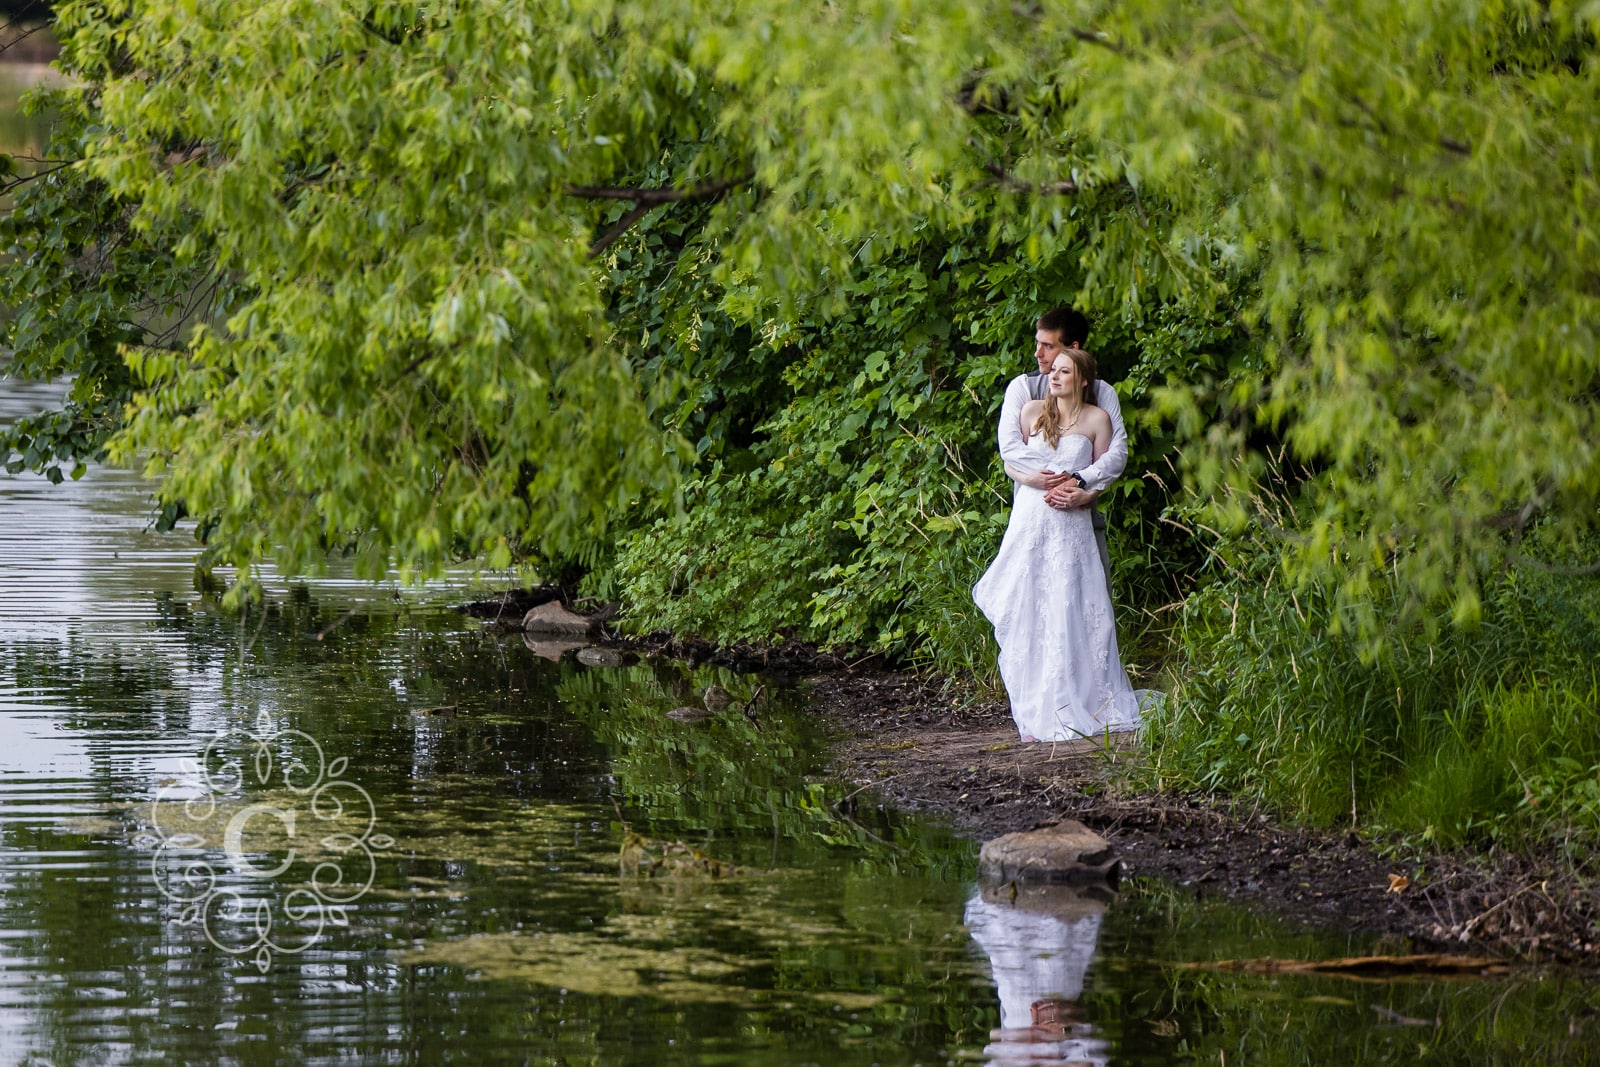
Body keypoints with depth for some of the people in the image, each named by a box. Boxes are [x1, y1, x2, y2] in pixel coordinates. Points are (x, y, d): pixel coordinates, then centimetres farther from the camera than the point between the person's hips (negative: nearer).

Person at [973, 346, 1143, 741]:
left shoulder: (1096, 419, 6)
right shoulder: (1032, 411, 10)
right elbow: (1011, 463, 13)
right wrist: (1035, 479, -5)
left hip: (1072, 526, -1)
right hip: (1030, 520, 1)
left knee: (1070, 616, -7)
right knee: (1028, 616, -5)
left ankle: (1077, 710, 0)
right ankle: (1036, 716, -3)